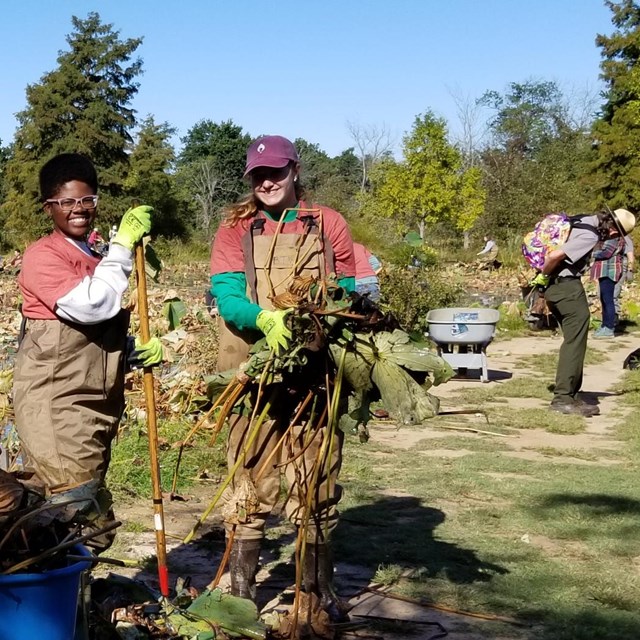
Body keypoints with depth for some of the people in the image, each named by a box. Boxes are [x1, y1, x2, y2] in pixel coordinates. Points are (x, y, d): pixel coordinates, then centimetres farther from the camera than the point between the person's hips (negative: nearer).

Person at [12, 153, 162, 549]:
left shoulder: (97, 259, 17)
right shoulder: (42, 256, -9)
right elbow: (92, 306, -24)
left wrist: (142, 349, 3)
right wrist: (124, 245, -16)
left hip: (97, 404, 8)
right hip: (55, 405, -8)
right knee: (78, 511, -16)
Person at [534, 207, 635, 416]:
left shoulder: (584, 221, 10)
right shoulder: (590, 236, -20)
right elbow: (554, 256, -27)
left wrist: (543, 277, 18)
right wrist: (543, 276, -9)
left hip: (556, 287, 10)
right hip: (566, 286, -10)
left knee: (574, 340, 14)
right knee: (575, 341, -6)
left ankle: (569, 394, 17)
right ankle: (563, 397, -6)